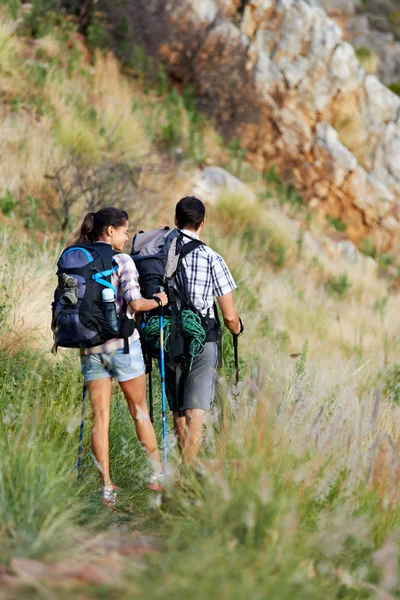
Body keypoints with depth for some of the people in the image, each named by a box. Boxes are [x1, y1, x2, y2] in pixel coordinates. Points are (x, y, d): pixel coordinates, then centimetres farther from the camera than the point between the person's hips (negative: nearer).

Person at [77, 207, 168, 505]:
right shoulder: (122, 262, -10)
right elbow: (135, 303, -20)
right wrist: (159, 300, -3)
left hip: (90, 347, 4)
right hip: (122, 344, -4)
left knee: (100, 417, 6)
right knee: (140, 411, 12)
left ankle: (106, 487, 4)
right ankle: (158, 475, 22)